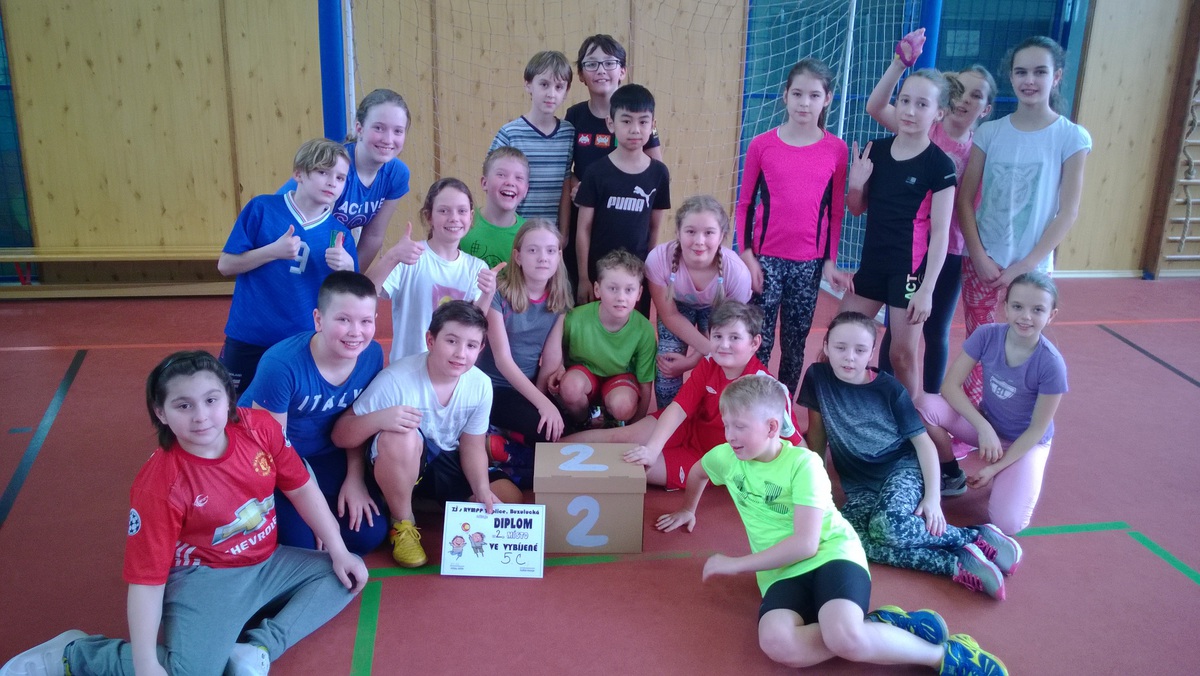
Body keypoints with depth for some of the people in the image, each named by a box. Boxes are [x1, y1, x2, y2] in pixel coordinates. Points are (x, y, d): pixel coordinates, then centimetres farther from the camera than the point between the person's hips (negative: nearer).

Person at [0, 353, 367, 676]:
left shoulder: (261, 428, -12)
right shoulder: (158, 486, -23)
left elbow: (301, 488, 1)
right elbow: (146, 578, -20)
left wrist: (338, 551, 2)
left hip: (266, 564, 7)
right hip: (205, 578, -6)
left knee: (346, 575, 2)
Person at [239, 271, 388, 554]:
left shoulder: (372, 355, -15)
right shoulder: (281, 364, -30)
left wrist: (355, 477, -7)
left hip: (323, 454, 5)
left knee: (369, 533, -6)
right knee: (302, 544, -17)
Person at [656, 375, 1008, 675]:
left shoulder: (803, 463, -12)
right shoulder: (725, 457, 5)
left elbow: (805, 544, -19)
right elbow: (697, 472, 31)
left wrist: (736, 564, -15)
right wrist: (687, 510, 44)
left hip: (831, 553, -4)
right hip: (781, 571, 5)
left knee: (845, 639, -37)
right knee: (777, 644, -32)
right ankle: (877, 626, -15)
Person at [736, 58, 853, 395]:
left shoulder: (836, 149, 0)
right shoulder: (761, 145, -3)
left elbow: (835, 211, 5)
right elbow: (745, 204, 2)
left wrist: (830, 262, 2)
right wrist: (747, 255, -5)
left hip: (810, 262, 1)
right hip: (766, 259, -1)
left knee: (796, 343, 10)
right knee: (758, 342, 2)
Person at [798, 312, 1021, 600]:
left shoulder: (889, 389, -8)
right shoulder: (817, 377, -4)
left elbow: (923, 441, -4)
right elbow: (817, 431, 8)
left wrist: (932, 496, -14)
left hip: (902, 468, -3)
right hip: (860, 485, 3)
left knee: (887, 526, -37)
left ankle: (975, 537, -14)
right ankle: (955, 563, -27)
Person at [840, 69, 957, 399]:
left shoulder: (939, 165, -11)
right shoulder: (875, 150, 2)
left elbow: (940, 232, -11)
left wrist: (927, 289, -15)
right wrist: (855, 184, -9)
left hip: (911, 269, -5)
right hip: (872, 264, 5)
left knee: (903, 355, 3)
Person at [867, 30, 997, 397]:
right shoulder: (924, 130, -7)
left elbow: (977, 207, 2)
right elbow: (875, 107, -21)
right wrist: (901, 62, -30)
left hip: (948, 252, 1)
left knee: (936, 332, 14)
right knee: (896, 327, 11)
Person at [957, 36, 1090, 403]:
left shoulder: (1072, 137, -4)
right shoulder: (990, 132, 2)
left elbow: (1068, 212, -5)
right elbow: (964, 199, 1)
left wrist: (1026, 265, -10)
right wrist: (979, 256, -9)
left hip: (1032, 267, -2)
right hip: (982, 263, 2)